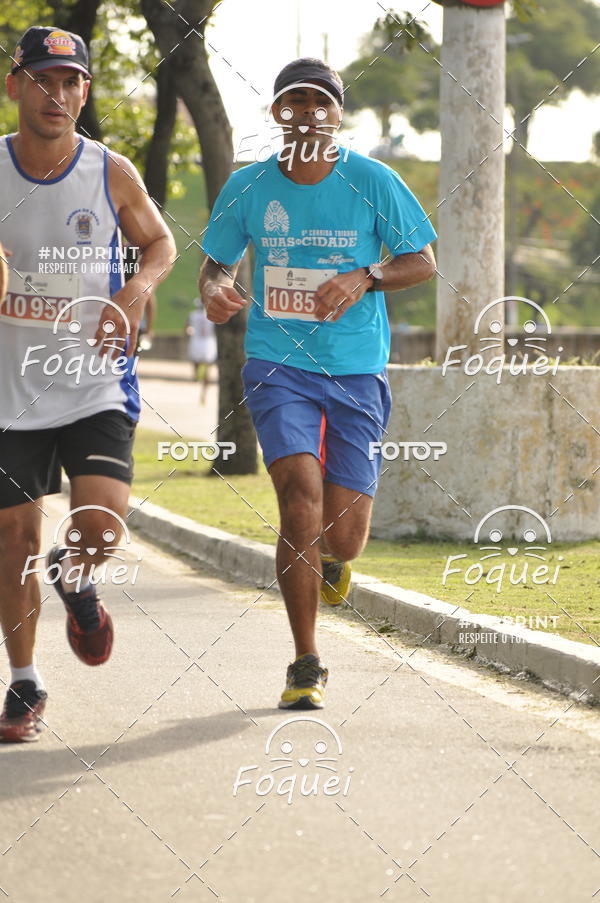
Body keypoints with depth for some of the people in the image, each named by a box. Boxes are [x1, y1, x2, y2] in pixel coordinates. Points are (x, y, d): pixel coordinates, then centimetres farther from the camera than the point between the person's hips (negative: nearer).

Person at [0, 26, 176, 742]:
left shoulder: (112, 174, -3)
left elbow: (159, 242, 12)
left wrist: (135, 292, -8)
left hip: (96, 386, -1)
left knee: (100, 527, -16)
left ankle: (73, 580, 22)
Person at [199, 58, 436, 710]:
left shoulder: (371, 182, -3)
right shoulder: (248, 188, 0)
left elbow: (424, 261, 4)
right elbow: (216, 263, 14)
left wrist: (365, 278, -14)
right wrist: (214, 291, -10)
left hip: (357, 372, 0)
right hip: (278, 366, 0)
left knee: (342, 536, -2)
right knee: (301, 493, -20)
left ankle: (329, 556, 42)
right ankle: (306, 667, -8)